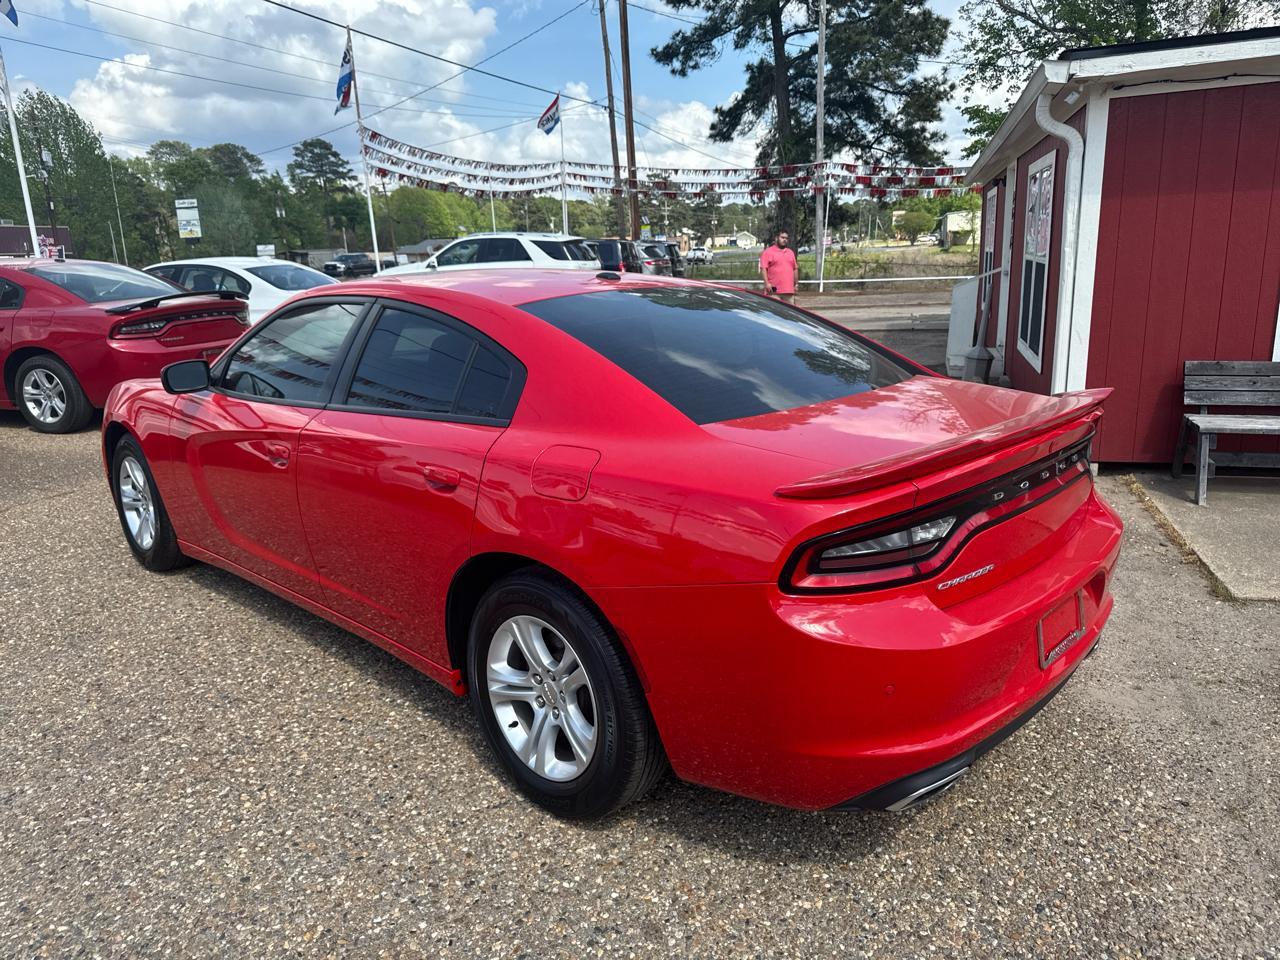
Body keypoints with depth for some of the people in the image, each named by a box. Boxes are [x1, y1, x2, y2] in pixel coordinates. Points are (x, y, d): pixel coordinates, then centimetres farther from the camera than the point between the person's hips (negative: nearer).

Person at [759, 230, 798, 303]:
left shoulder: (791, 252, 20)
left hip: (789, 291, 6)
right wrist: (767, 283, -17)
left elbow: (794, 269, 22)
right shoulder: (768, 252, 1)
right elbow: (763, 269, -7)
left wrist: (795, 284, 17)